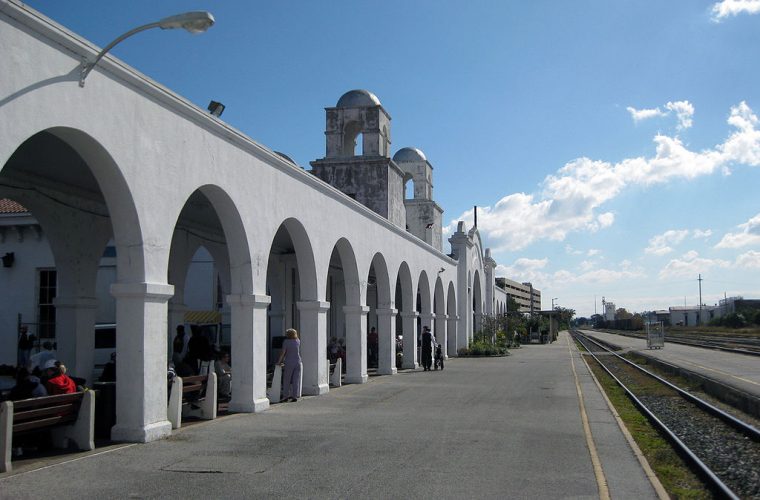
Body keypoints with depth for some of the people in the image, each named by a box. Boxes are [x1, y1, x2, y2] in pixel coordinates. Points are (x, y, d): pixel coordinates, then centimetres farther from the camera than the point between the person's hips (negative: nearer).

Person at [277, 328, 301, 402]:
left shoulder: (286, 341, -8)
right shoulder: (298, 341, 4)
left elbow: (283, 352, -12)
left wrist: (279, 362, -4)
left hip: (289, 363, -3)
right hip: (297, 362, 3)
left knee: (286, 380, 7)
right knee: (296, 380, 4)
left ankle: (286, 396, 9)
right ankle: (295, 396, 2)